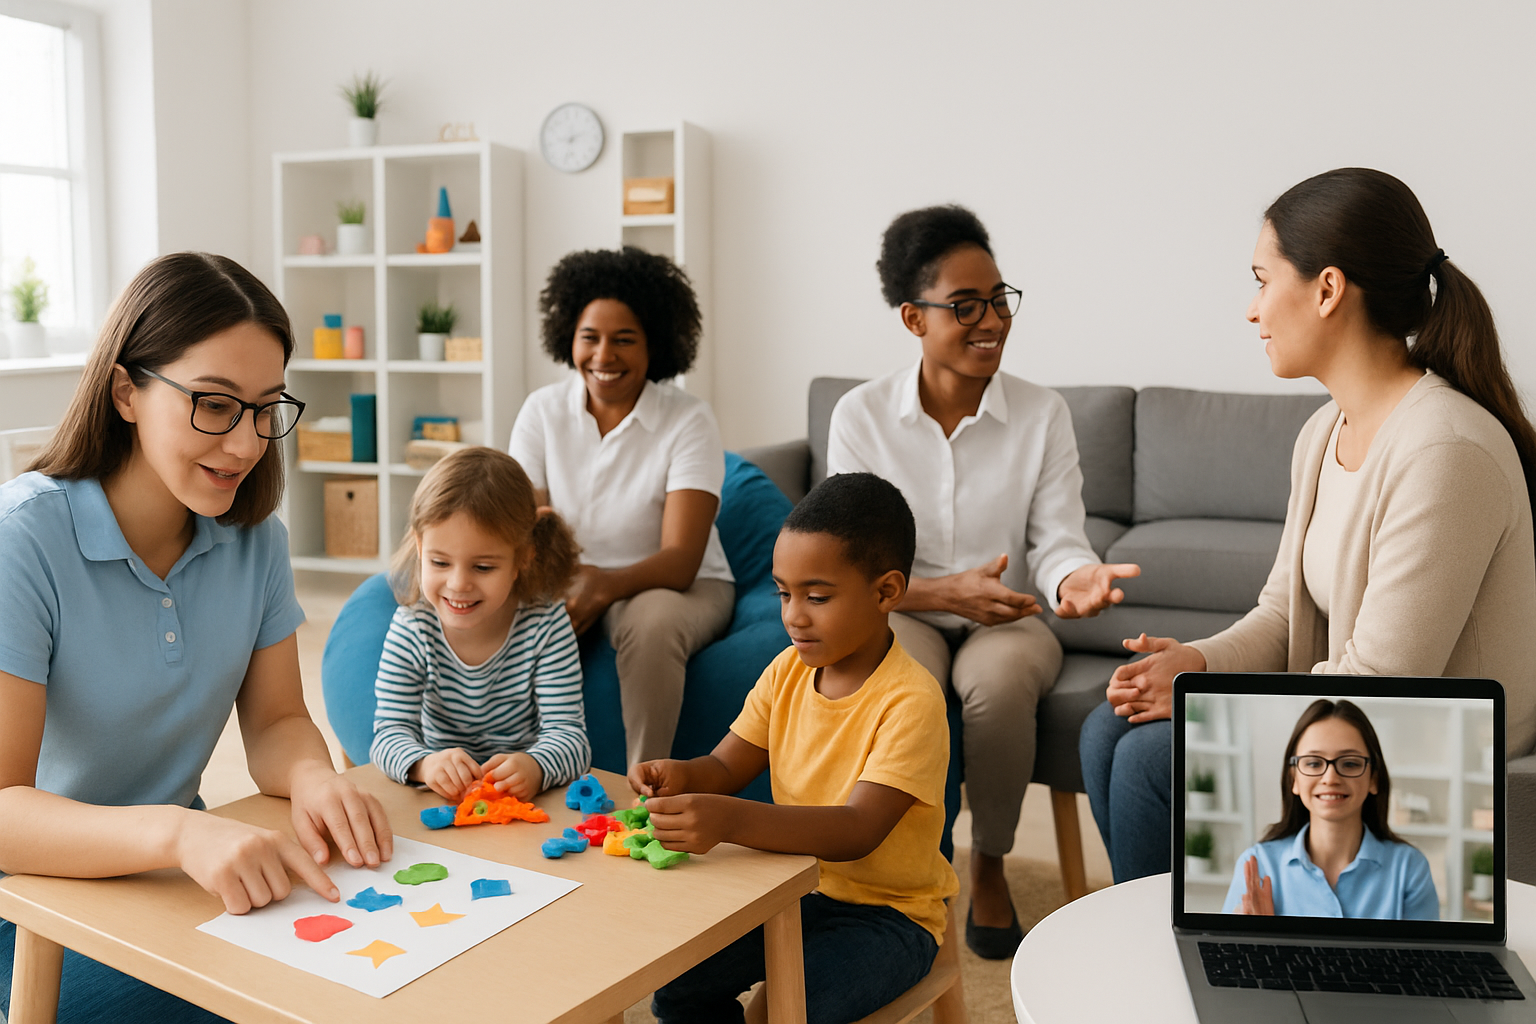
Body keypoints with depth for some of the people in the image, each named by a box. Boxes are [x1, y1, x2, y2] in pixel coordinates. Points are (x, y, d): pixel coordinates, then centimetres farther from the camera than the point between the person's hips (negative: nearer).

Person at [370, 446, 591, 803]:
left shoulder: (546, 623, -11)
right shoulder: (411, 629, -7)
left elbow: (569, 733, -15)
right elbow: (390, 731, -12)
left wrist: (535, 767, -38)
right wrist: (424, 764, -35)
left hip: (532, 799, -1)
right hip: (440, 797, 1)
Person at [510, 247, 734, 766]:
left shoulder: (689, 421, -14)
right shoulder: (542, 411, -2)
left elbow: (680, 561, -23)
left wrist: (607, 584, -43)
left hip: (678, 586, -2)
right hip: (570, 583, 3)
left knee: (651, 623, -36)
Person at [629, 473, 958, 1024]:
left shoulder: (911, 700, -23)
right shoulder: (788, 671, 0)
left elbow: (858, 830, -33)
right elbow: (726, 767, 4)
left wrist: (730, 820, -46)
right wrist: (681, 776, -20)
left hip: (888, 913, -6)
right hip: (795, 890, 6)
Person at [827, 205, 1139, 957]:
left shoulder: (1043, 414, -2)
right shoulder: (861, 415, -5)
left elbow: (1056, 541, -6)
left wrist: (1072, 579, -31)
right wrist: (948, 591, -25)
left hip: (1006, 620, 1)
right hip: (904, 615, -1)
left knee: (998, 681, -34)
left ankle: (989, 865, -6)